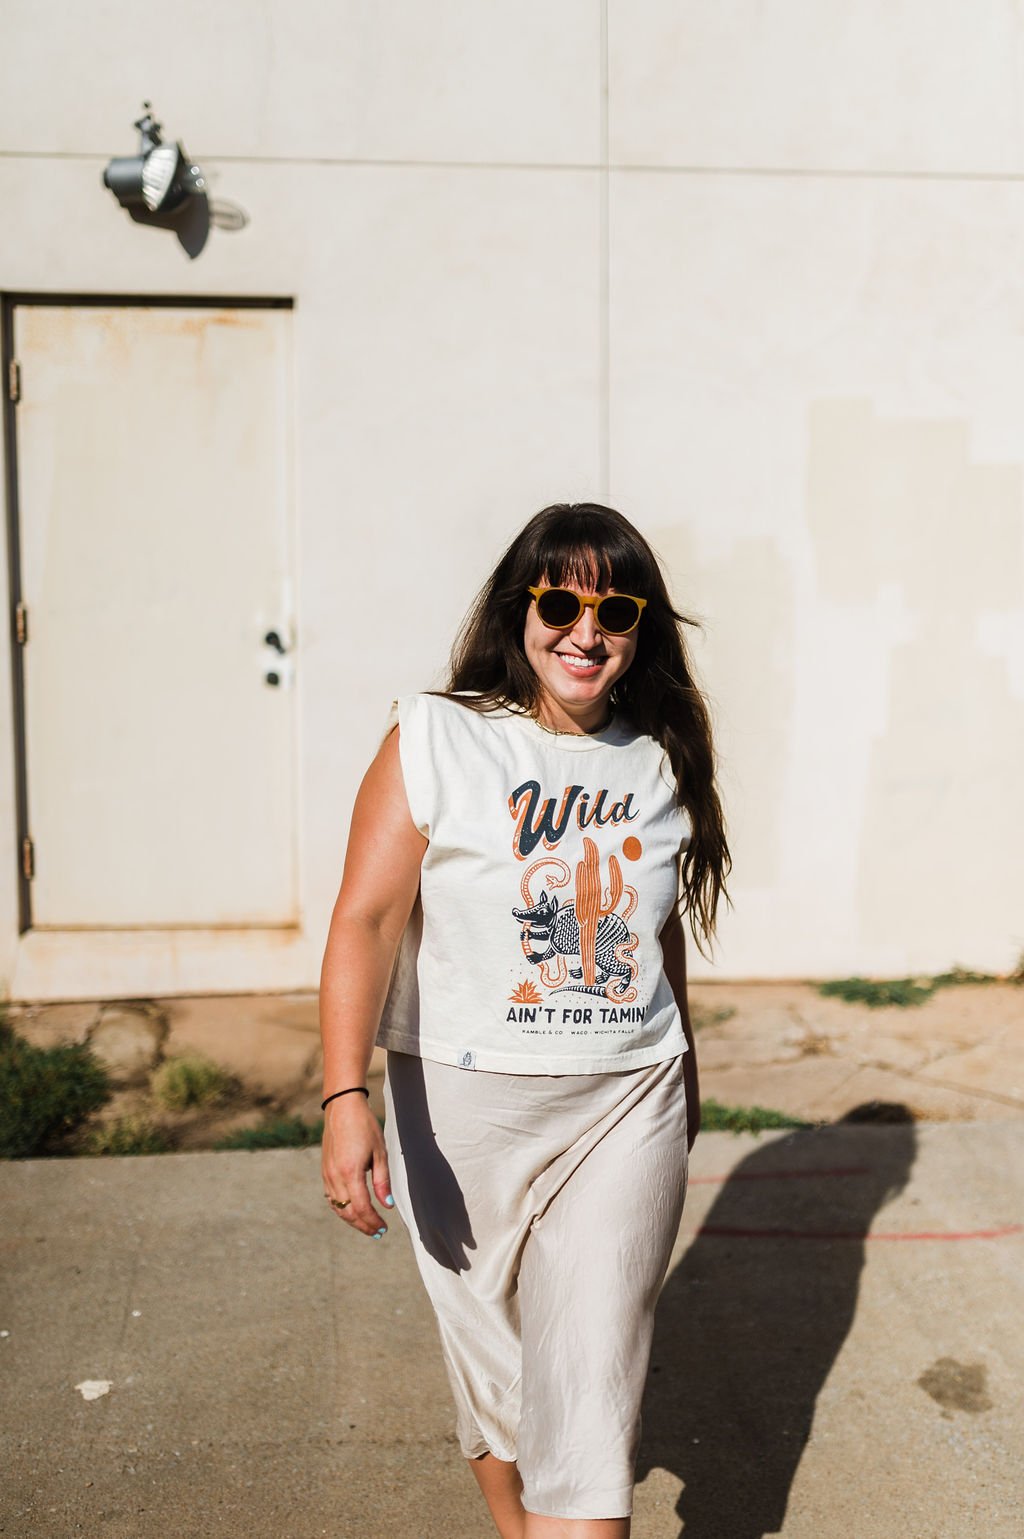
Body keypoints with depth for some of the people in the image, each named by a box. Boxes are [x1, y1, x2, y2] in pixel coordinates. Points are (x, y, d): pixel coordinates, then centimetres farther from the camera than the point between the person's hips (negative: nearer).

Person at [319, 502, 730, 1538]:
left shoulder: (661, 761, 4)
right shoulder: (434, 741, -9)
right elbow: (366, 919, -15)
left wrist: (680, 1059, 27)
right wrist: (346, 1098, -25)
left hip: (627, 1104, 2)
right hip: (465, 1101, -1)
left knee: (591, 1384, -1)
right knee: (490, 1354, 16)